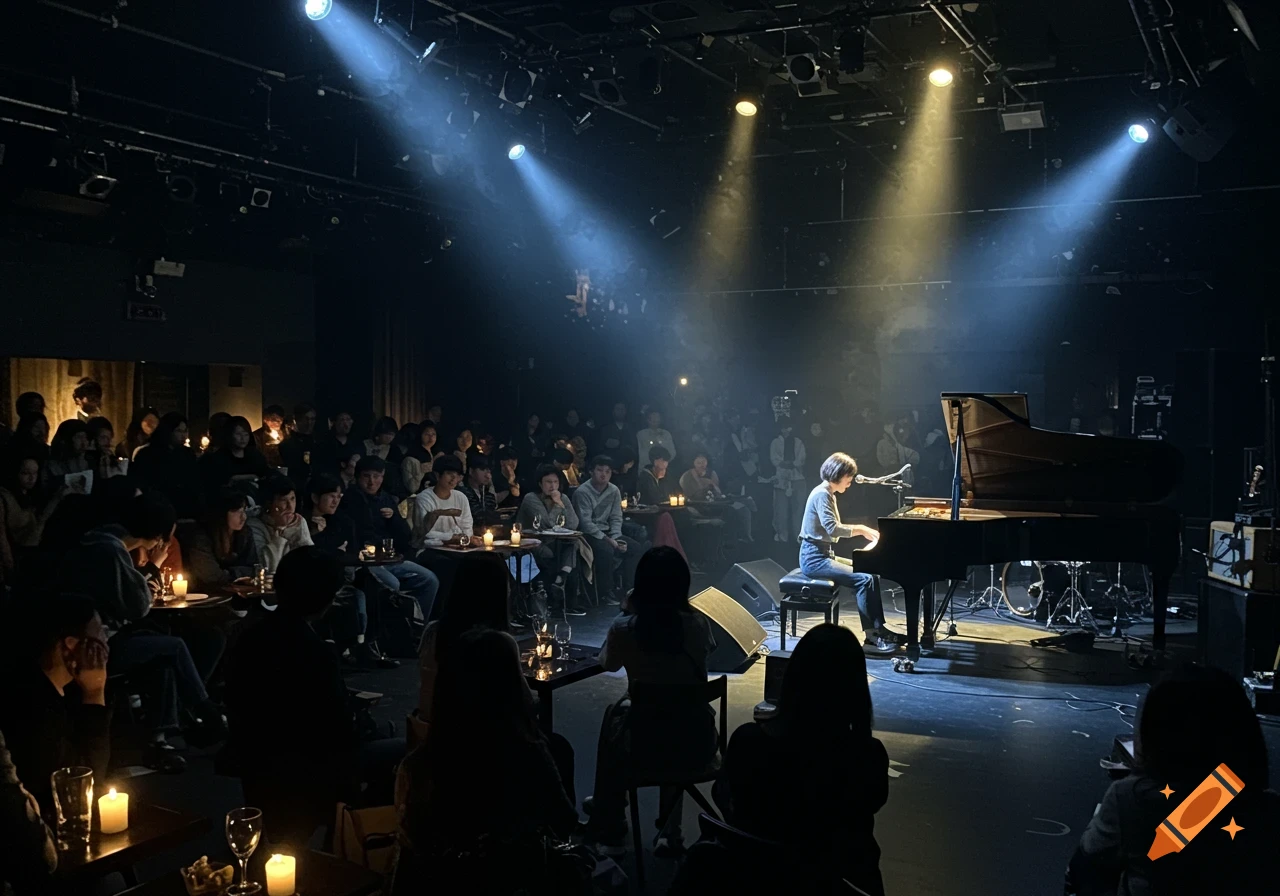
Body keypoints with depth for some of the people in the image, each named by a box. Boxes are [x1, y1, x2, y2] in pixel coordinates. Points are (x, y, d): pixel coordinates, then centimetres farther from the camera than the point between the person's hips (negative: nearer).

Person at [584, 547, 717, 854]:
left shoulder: (625, 628, -12)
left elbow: (608, 663, 10)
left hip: (645, 750, -1)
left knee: (616, 714, 31)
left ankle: (608, 825, 45)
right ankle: (671, 830, 38)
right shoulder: (697, 624, -6)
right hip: (697, 746, 2)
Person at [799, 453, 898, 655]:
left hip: (824, 554, 10)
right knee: (864, 580, -20)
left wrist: (862, 530, 6)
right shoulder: (822, 494, -15)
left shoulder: (828, 494, 16)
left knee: (869, 574, 0)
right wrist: (859, 529, -17)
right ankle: (872, 636, -15)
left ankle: (878, 630, 0)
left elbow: (834, 529, 17)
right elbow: (832, 528, -27)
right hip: (815, 558, -10)